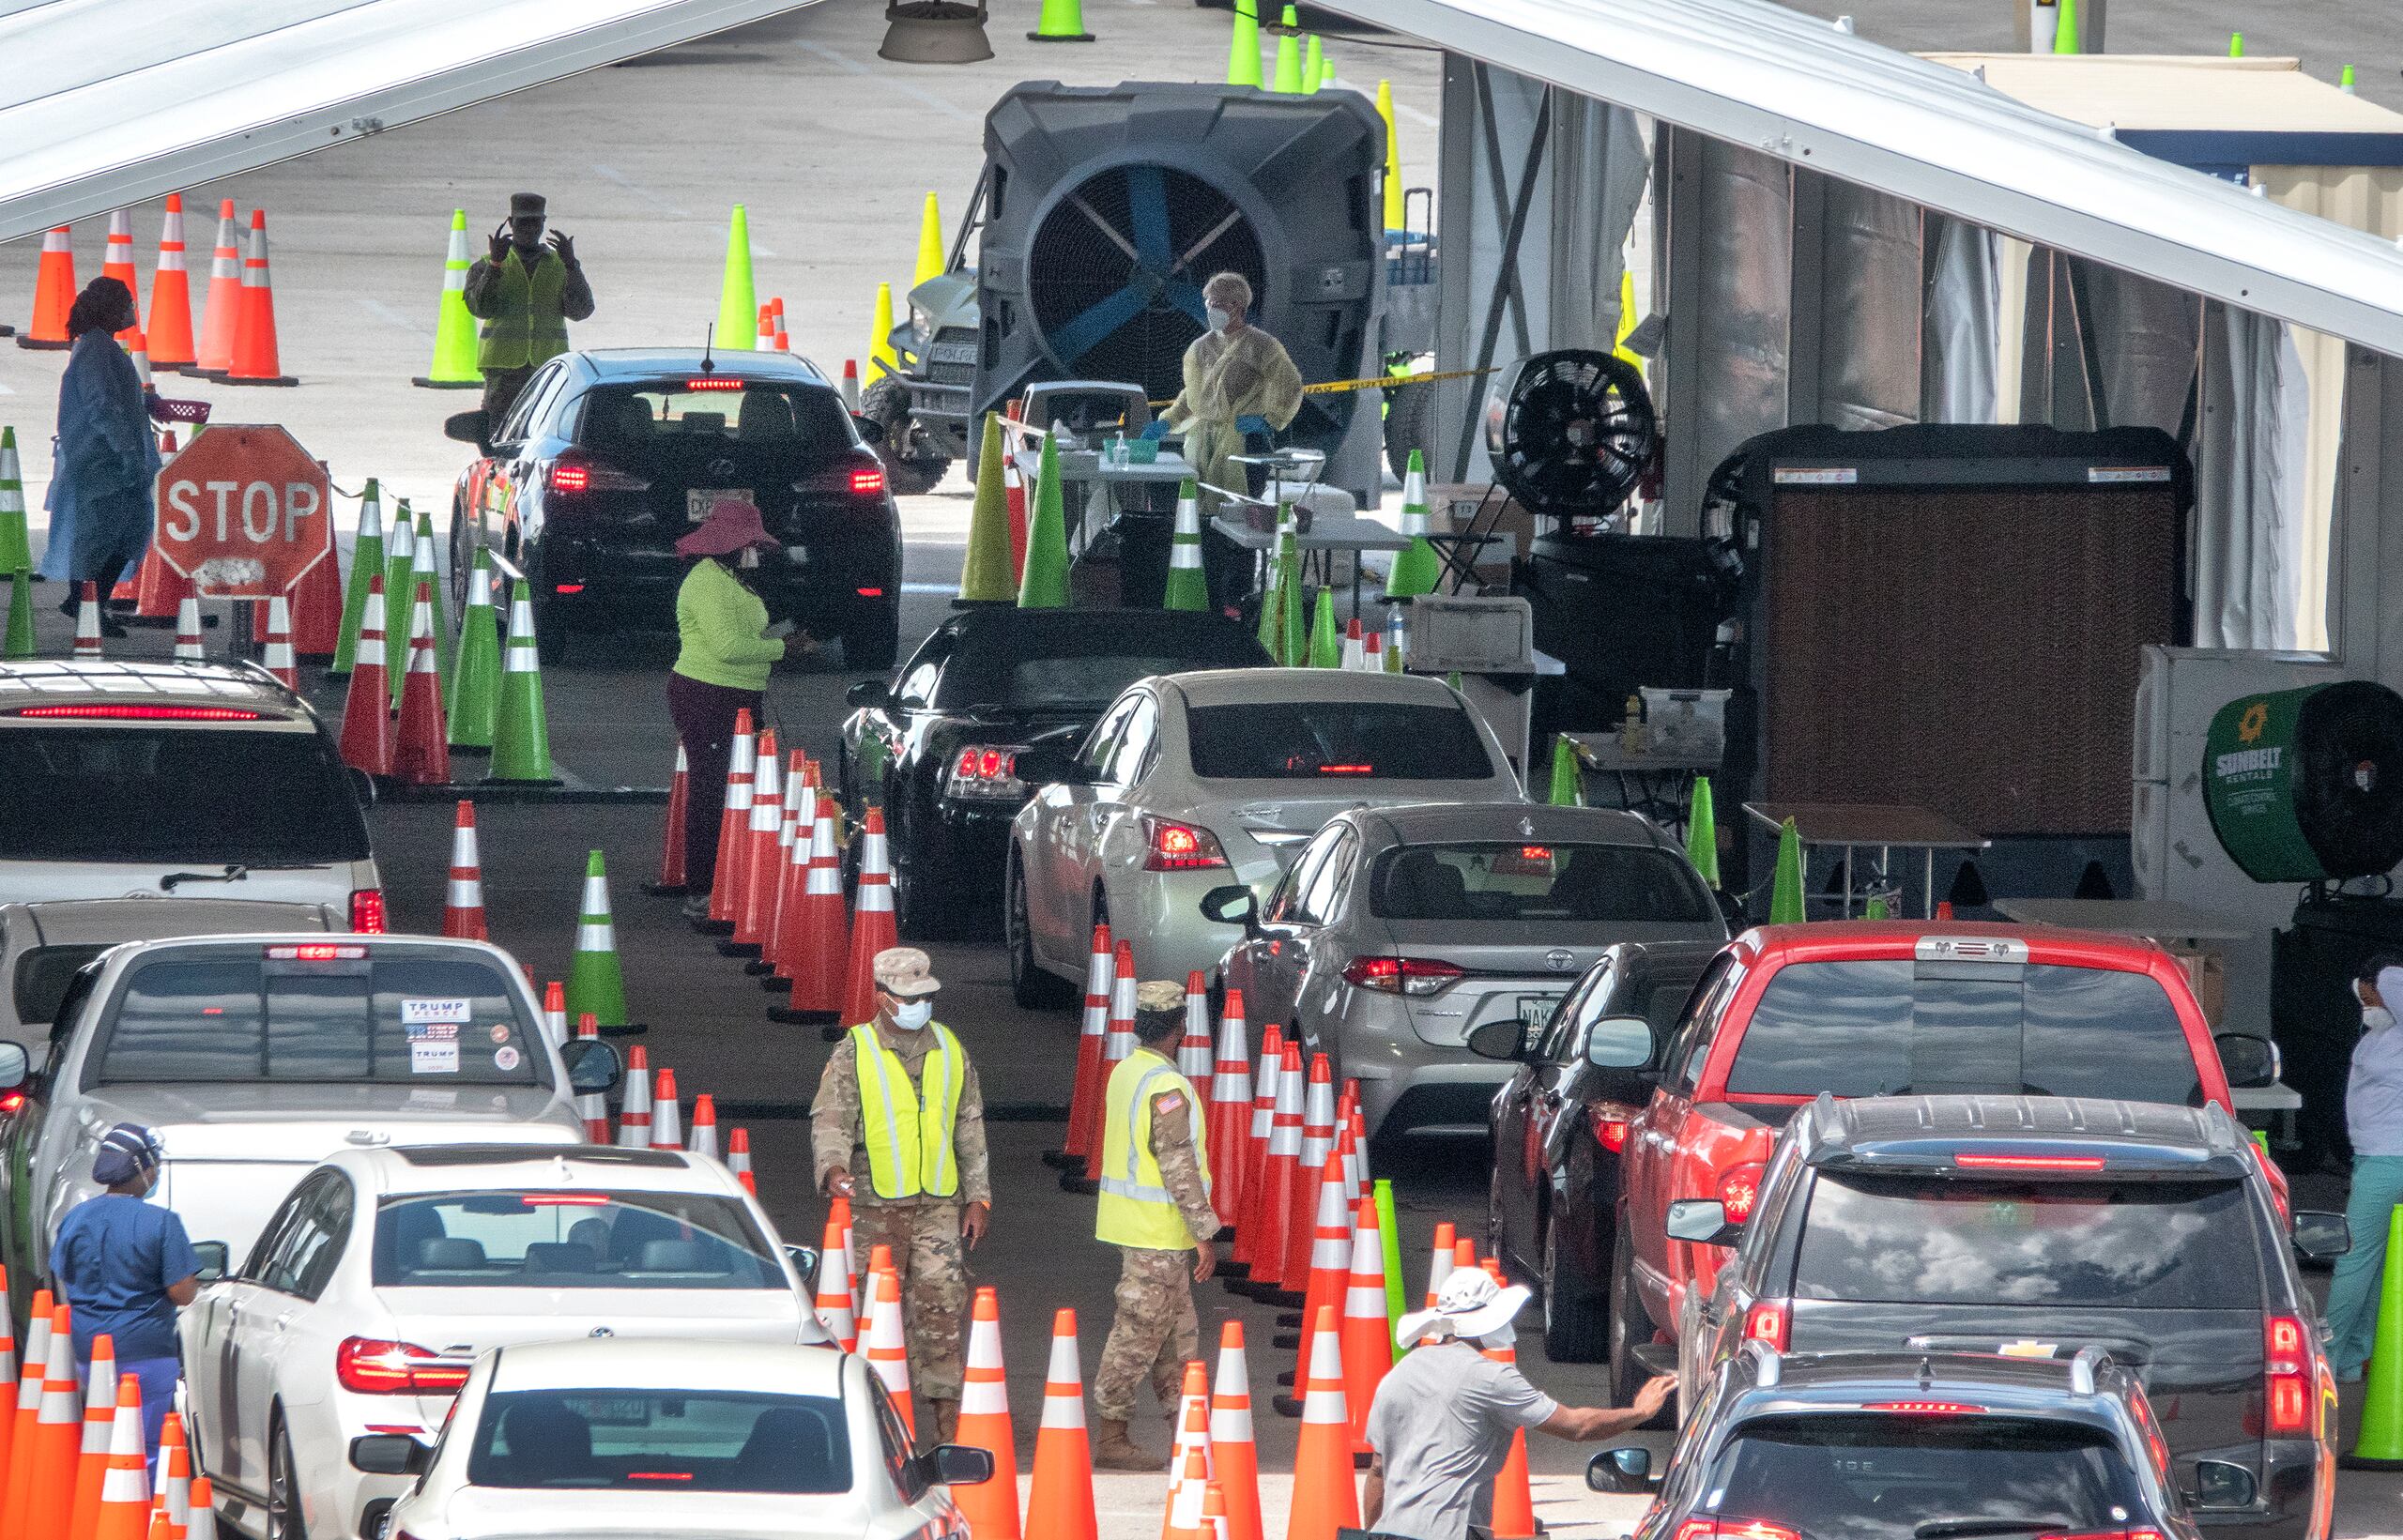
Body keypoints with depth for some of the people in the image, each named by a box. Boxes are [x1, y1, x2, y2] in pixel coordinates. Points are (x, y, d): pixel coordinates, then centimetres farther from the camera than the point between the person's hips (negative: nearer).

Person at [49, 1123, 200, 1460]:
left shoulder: (75, 1218, 5)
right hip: (144, 1352, -5)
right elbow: (183, 1293, -13)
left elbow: (63, 1286, 13)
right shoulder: (160, 1221, -13)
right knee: (147, 1444, -2)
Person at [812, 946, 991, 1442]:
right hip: (875, 1206, -2)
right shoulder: (854, 1054, 0)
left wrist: (978, 1197, 13)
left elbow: (970, 1129, 17)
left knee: (942, 1302, -6)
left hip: (940, 1205, 2)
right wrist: (834, 1166, -28)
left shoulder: (950, 1051, 12)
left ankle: (947, 1411, -5)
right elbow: (830, 1118, -8)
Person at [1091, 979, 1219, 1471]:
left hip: (1129, 1222, 9)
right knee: (1139, 1333, -4)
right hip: (1158, 1234, -9)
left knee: (1178, 1331, 15)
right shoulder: (1167, 1088, -20)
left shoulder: (1125, 1073, 9)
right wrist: (1205, 1234, -17)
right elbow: (1179, 1167, -22)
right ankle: (1111, 1437, 0)